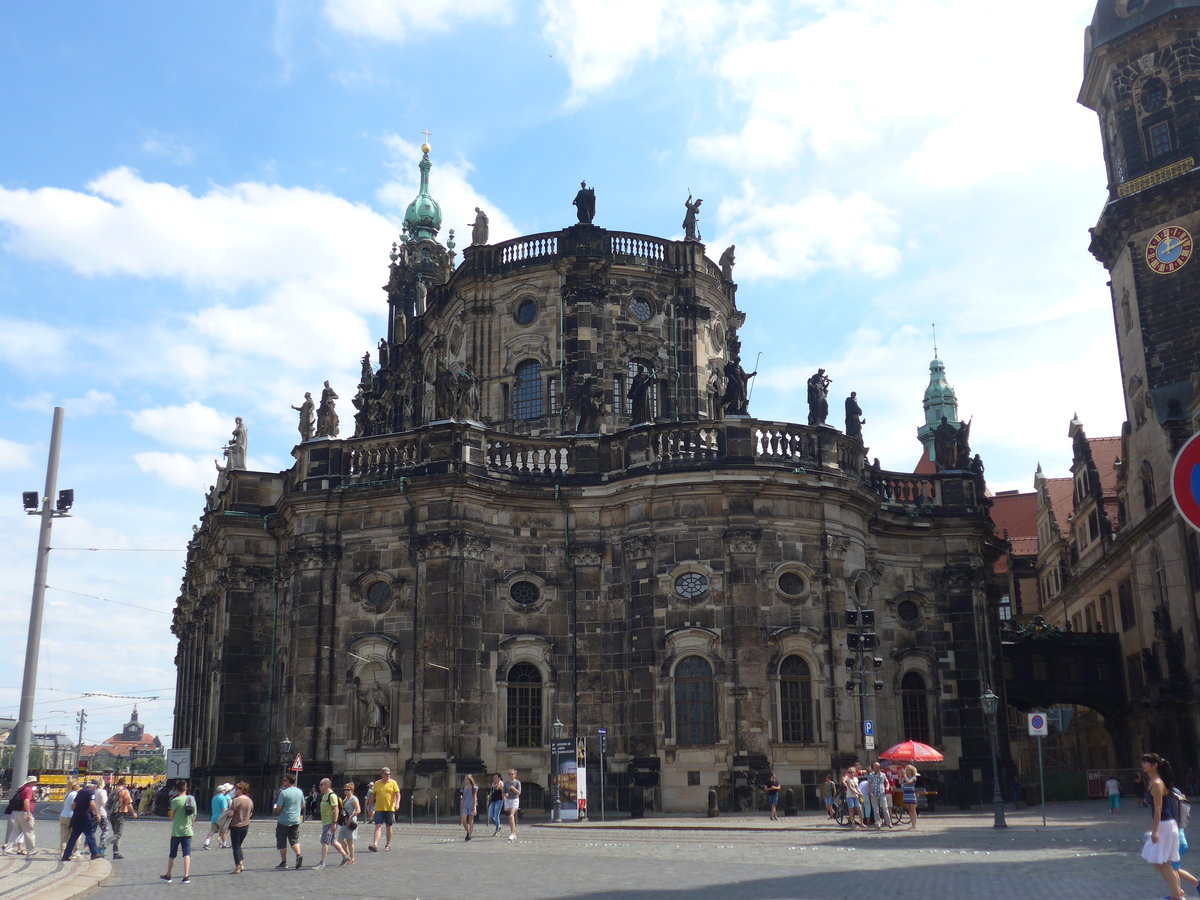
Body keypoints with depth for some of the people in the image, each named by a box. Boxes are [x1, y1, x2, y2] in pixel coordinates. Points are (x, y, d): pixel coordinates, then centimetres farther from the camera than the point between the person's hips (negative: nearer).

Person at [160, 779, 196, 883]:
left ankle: (168, 876, 24)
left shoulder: (175, 800, -10)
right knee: (187, 854, 0)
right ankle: (186, 876, -9)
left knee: (172, 855, 11)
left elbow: (172, 817, -2)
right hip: (187, 831, 3)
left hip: (176, 831, -3)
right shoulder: (192, 800, 3)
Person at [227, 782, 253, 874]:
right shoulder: (250, 801, 6)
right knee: (238, 846, 21)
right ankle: (242, 865, 15)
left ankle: (237, 868, 4)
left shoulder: (236, 800, -16)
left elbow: (230, 814, -20)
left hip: (236, 826, -7)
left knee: (236, 847, 3)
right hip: (246, 825, 7)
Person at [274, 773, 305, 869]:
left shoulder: (283, 793, -15)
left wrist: (277, 811, 6)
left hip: (283, 821, -5)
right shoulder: (300, 791, 5)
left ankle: (283, 862, 10)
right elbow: (303, 806, 14)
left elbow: (278, 808, -15)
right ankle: (298, 855, -13)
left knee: (281, 842, 8)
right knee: (294, 840, 12)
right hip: (296, 820, 5)